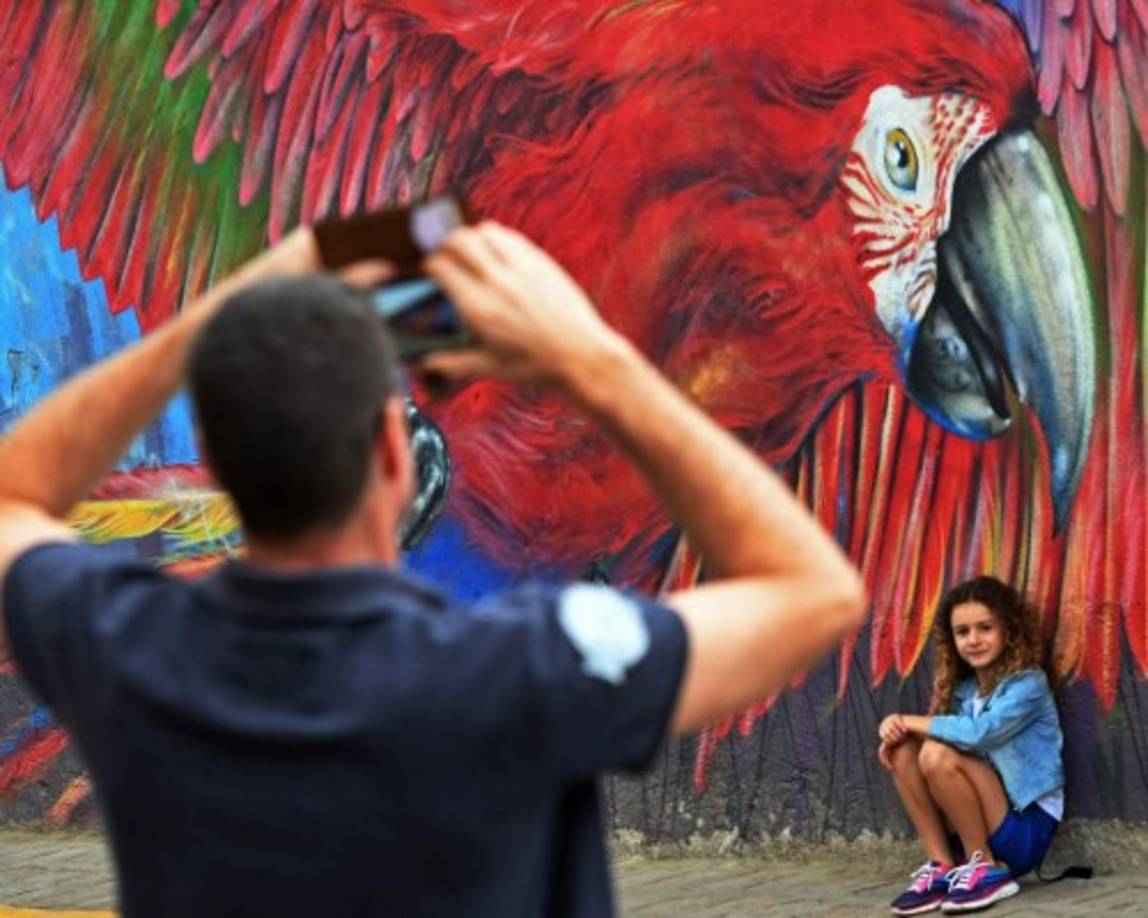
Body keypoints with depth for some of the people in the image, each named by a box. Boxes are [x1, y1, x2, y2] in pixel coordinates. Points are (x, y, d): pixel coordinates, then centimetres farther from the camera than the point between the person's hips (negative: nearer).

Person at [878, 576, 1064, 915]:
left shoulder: (1027, 684, -12)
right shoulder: (963, 689, 10)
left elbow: (979, 733, -27)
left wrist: (910, 721, -15)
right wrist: (899, 728, -17)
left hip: (1026, 827, -7)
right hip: (983, 823, 7)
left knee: (938, 755, -26)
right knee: (903, 748, -7)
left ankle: (986, 869, -12)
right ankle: (942, 868, -10)